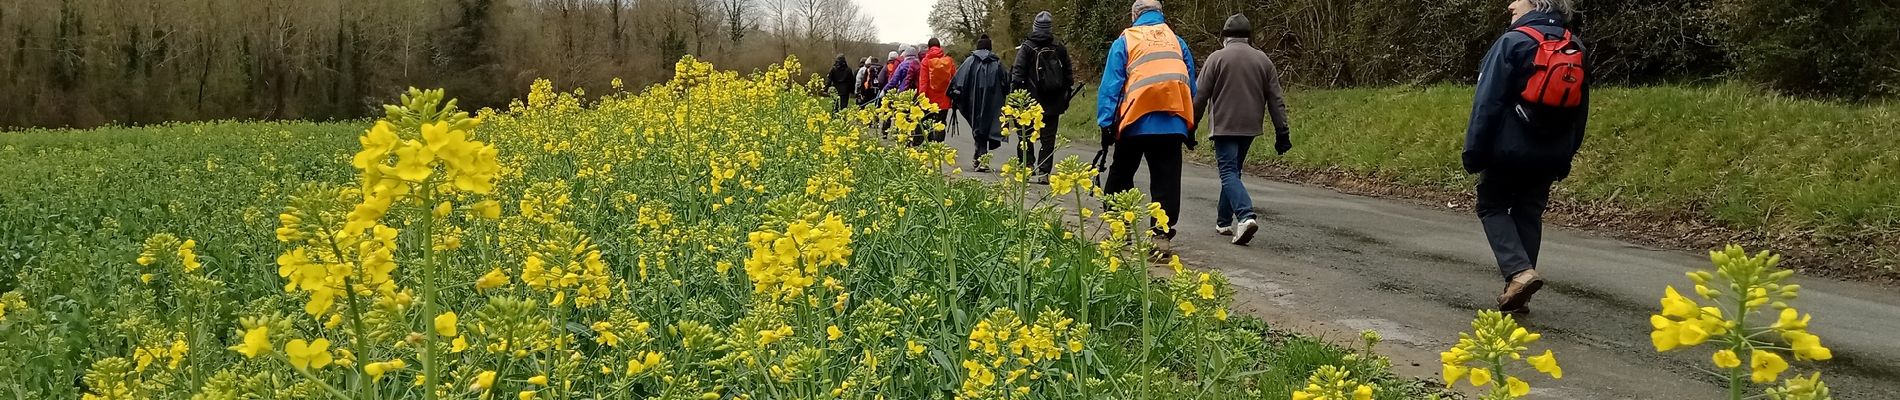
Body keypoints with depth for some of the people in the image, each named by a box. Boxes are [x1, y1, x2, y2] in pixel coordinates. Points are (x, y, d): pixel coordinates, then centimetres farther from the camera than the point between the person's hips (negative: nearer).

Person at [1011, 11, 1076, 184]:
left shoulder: (1026, 48, -7)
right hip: (1053, 104, 2)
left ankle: (1028, 165, 2)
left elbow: (1018, 75, -10)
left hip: (1031, 101, -2)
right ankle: (1043, 172, 2)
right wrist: (1065, 98, 16)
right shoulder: (1060, 49, 3)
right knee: (1048, 139, 6)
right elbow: (1069, 75, 8)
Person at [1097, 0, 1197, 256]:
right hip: (1173, 123, 2)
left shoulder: (1125, 42, 5)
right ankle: (1163, 236, -6)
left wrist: (1106, 124, -1)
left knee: (1120, 177, 15)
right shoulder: (1177, 42, 13)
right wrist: (1190, 128, 17)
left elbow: (1110, 86, -2)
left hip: (1136, 123, -2)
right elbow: (1191, 87, 14)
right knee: (1166, 182, 3)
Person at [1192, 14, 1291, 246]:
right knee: (1233, 171, 18)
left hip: (1224, 126, -5)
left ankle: (1245, 216, -28)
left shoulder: (1217, 58, -4)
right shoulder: (1262, 59, 7)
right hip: (1250, 127, 5)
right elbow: (1276, 99, 7)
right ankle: (1224, 222, 23)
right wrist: (1281, 131, 9)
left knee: (1228, 173, -7)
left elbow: (1199, 96, -5)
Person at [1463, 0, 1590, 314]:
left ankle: (1519, 272, -12)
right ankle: (1517, 292, 14)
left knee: (1492, 207, 9)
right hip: (1550, 155, 6)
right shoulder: (1575, 48, 8)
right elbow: (1580, 109, 14)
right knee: (1529, 214, 13)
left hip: (1510, 148, -6)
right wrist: (1566, 154, 20)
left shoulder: (1514, 42, -12)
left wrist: (1474, 152, -10)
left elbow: (1488, 102, -14)